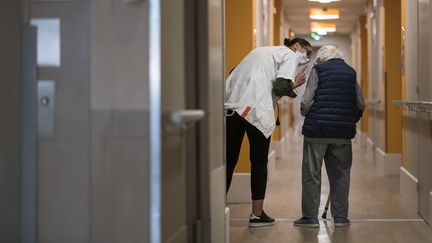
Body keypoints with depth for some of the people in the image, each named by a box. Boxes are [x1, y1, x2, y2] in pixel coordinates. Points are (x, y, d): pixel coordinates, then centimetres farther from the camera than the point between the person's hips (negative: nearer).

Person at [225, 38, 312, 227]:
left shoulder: (264, 51, 31)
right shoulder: (291, 55, 7)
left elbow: (235, 74, 24)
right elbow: (280, 86, -8)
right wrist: (293, 85, 12)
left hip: (230, 104, 7)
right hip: (255, 110, -7)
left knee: (229, 161, 11)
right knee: (259, 162, 6)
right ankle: (257, 215, 12)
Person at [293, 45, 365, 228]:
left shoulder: (318, 70, -1)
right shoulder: (350, 72, 13)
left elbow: (306, 101, -8)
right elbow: (361, 104, 11)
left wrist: (305, 113, 12)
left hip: (317, 130, -4)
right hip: (343, 133, 4)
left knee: (311, 174, 3)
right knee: (340, 174, 11)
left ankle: (310, 216, 4)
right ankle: (340, 216, 11)